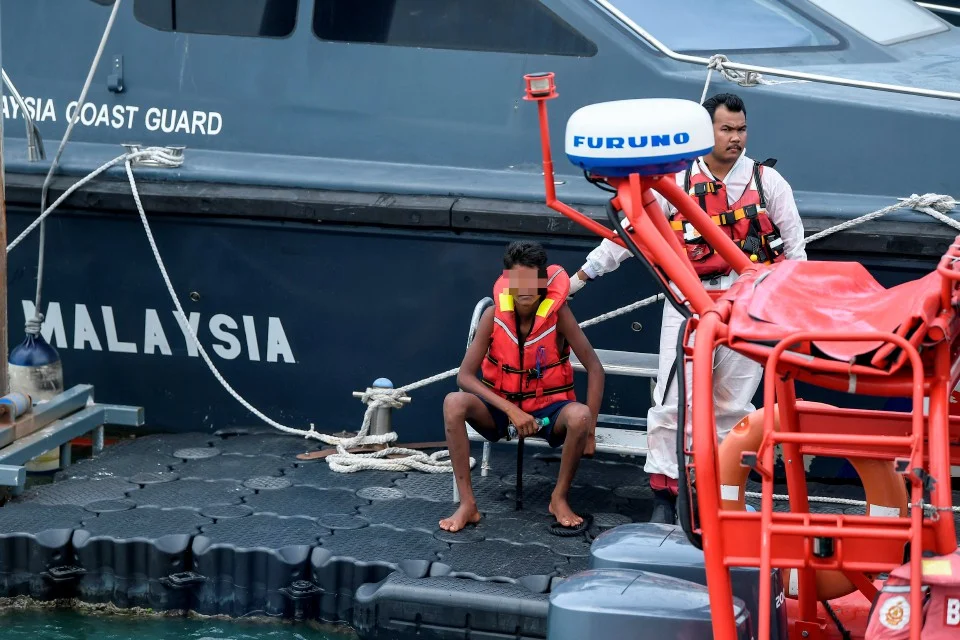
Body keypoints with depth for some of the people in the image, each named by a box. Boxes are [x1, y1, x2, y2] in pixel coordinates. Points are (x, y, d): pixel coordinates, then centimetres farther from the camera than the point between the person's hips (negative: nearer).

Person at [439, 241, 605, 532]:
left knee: (579, 415, -35)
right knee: (454, 403, -29)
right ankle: (468, 504, -25)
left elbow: (594, 369, -12)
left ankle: (559, 499, -10)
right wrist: (511, 411, -27)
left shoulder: (558, 313, -16)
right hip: (500, 409, 1)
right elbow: (465, 376, -16)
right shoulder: (494, 315, -14)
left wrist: (589, 427, -20)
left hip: (548, 409, -1)